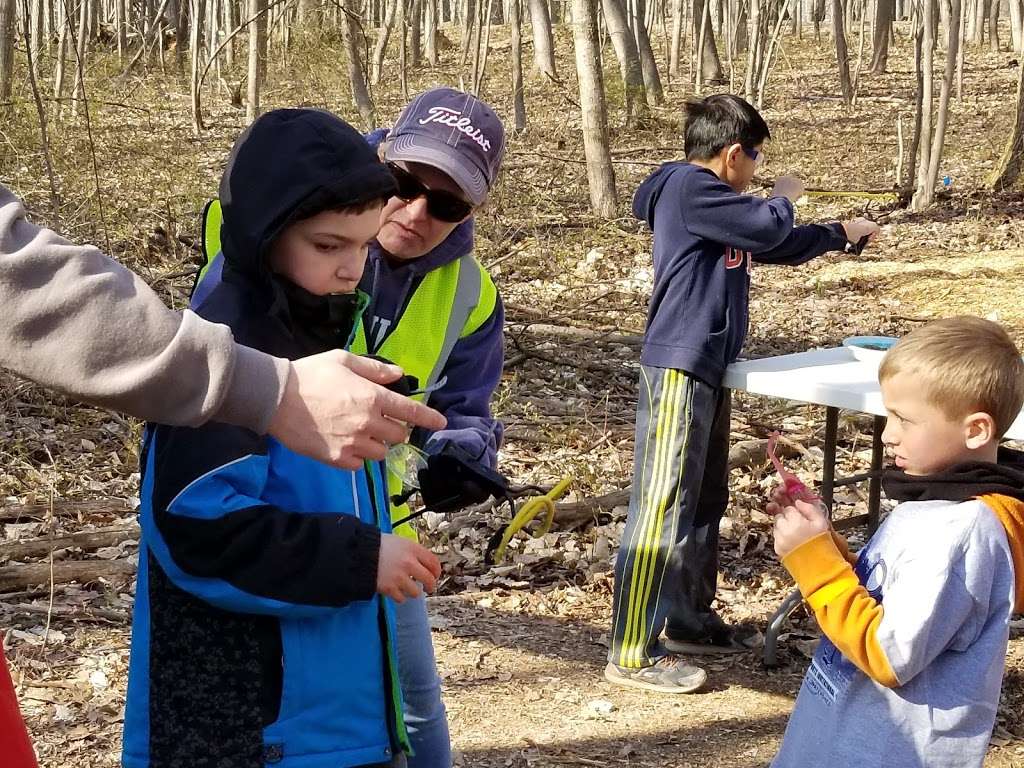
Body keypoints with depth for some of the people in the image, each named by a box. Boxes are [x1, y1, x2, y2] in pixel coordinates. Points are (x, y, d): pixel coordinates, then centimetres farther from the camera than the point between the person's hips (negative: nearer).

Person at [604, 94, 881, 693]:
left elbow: (780, 247, 31)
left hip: (708, 369, 11)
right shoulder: (687, 187, -12)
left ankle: (691, 621, 28)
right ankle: (633, 652, -6)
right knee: (662, 508, -9)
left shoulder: (711, 201, 19)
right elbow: (770, 228, -18)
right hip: (679, 368, -11)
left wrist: (841, 234, 40)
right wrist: (785, 195, 3)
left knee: (705, 502, 16)